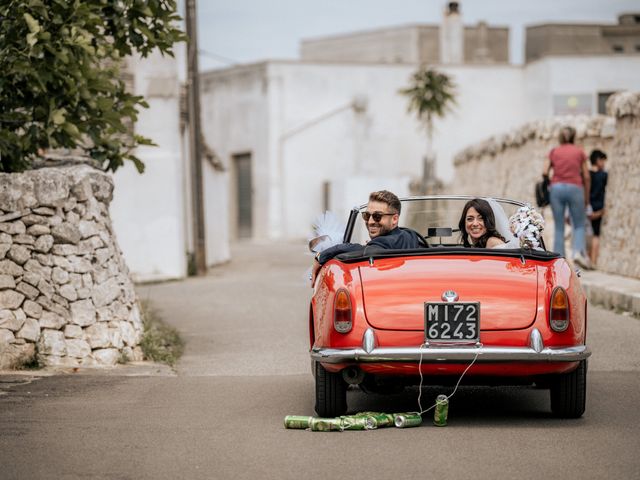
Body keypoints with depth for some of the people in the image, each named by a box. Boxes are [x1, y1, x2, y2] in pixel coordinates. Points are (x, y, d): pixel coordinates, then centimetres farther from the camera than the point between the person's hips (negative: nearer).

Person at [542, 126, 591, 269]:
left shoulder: (554, 152, 12)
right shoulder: (579, 152, 11)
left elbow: (545, 172, 1)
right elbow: (586, 177, 7)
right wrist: (586, 197, 15)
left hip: (556, 188, 1)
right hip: (575, 188, -1)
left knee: (559, 227, 6)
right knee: (579, 225, 8)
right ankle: (578, 251, -15)